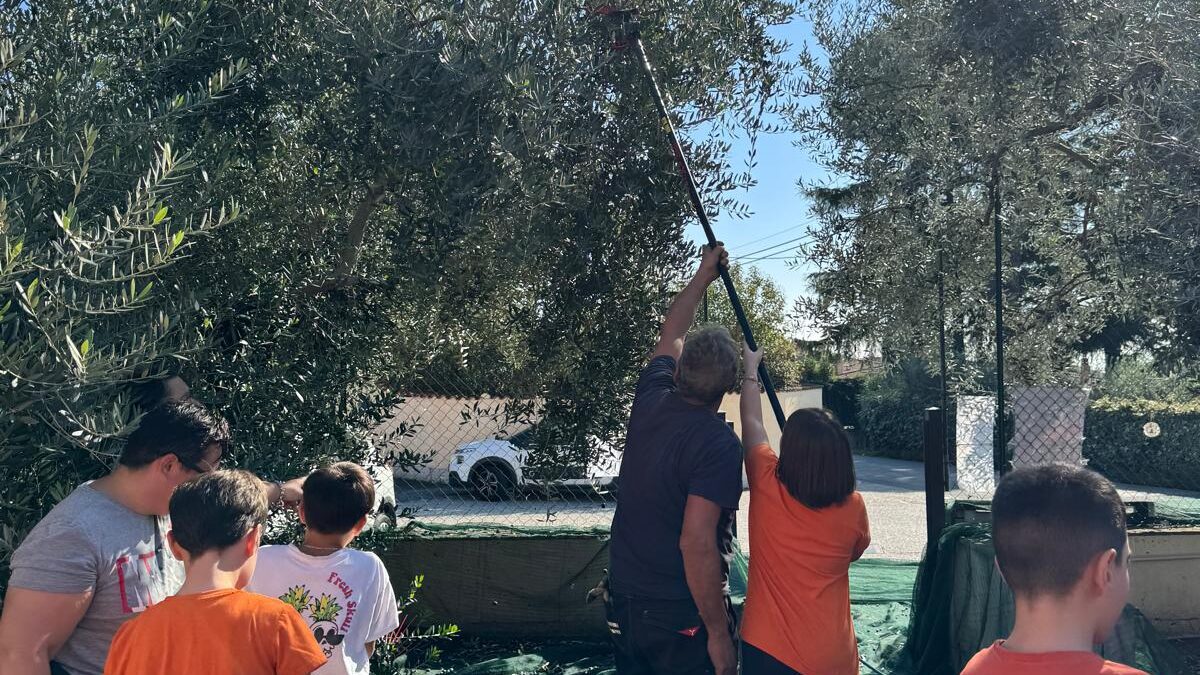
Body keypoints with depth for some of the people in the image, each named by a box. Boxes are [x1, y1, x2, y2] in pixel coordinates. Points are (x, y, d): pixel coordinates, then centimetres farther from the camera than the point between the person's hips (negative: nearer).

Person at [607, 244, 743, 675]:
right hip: (682, 615, -7)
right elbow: (696, 543, -26)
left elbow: (670, 335, 17)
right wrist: (719, 632, -18)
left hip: (624, 602, 7)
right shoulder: (719, 445, -21)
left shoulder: (651, 401, -2)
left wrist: (704, 276, 28)